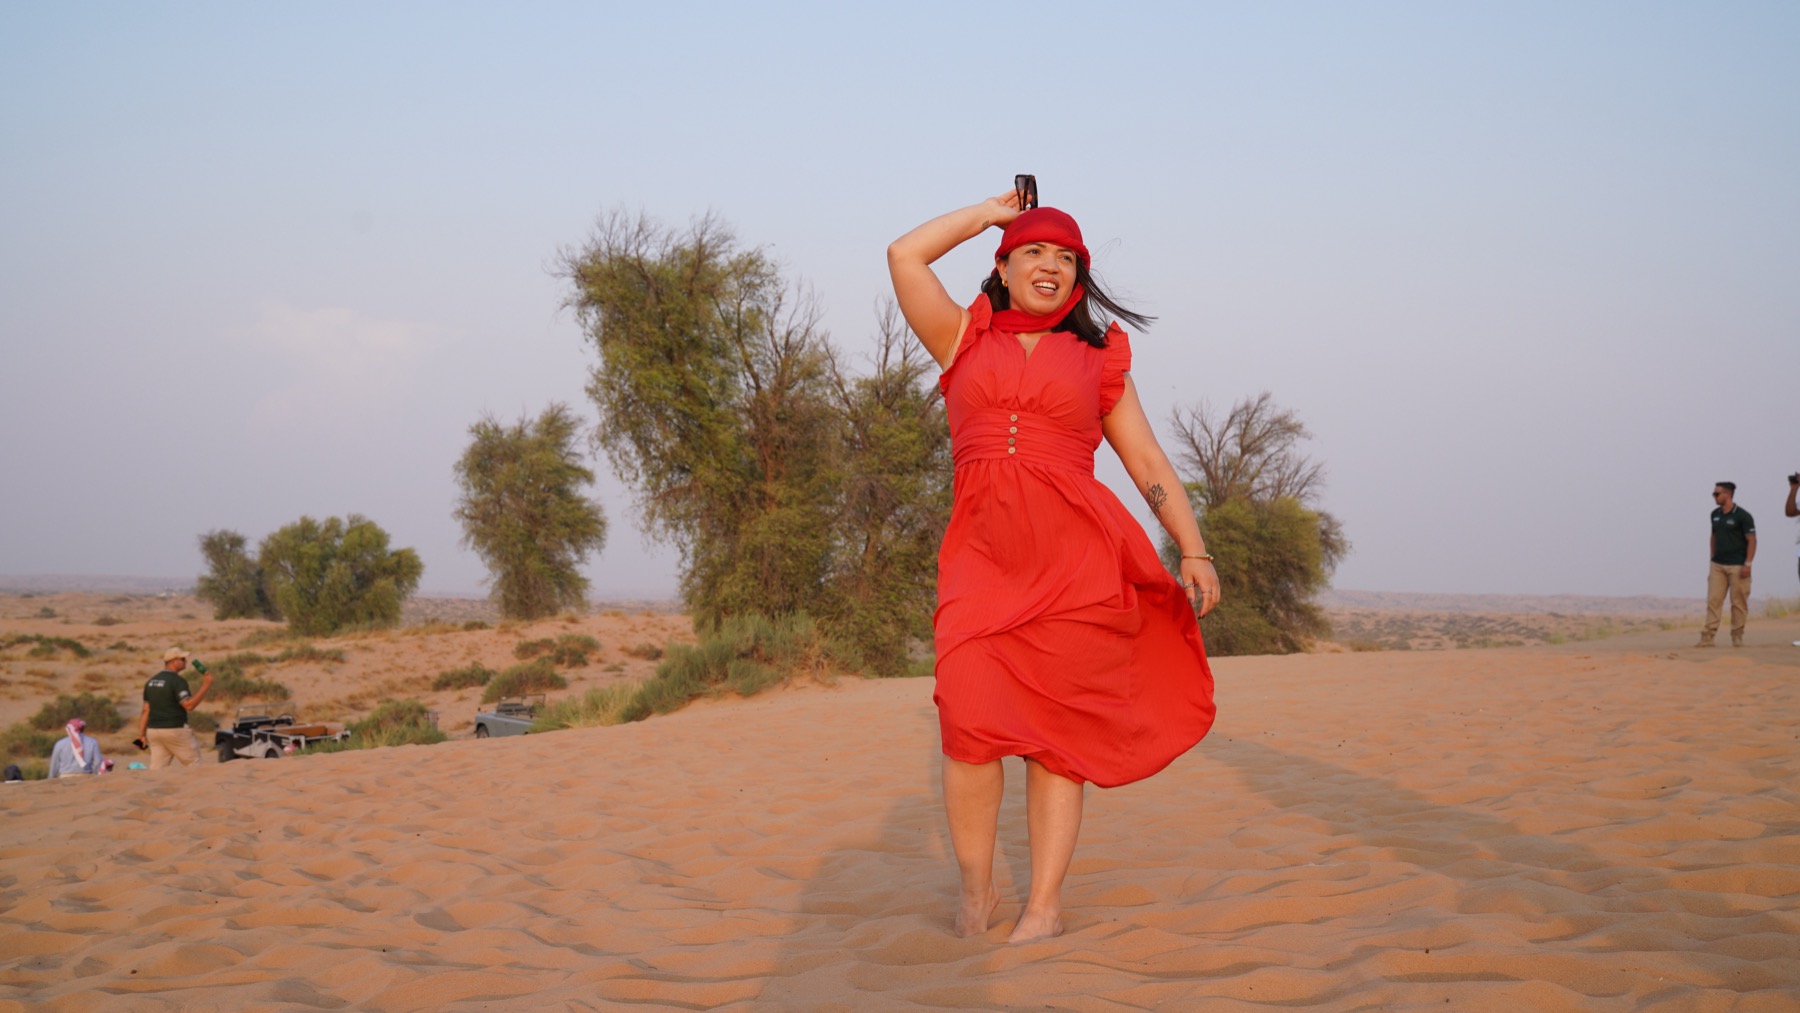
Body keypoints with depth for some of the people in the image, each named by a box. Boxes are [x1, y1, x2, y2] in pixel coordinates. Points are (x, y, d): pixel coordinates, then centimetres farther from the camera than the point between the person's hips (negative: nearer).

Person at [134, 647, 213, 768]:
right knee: (194, 764, 5)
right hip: (175, 730, -7)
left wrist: (141, 734, 11)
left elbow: (146, 710, 11)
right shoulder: (177, 681, -11)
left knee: (156, 770, 3)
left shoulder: (151, 681, 13)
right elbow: (188, 705, -22)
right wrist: (205, 686, -18)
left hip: (153, 731, 7)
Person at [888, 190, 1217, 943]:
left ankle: (1045, 903, 3)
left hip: (1075, 551, 0)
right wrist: (993, 210, 21)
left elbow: (1149, 465, 14)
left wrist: (1194, 551, 4)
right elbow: (905, 254, 9)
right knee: (970, 718, -15)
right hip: (982, 551, 0)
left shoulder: (1099, 359, 16)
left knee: (1056, 729, -2)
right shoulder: (964, 339, 17)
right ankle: (976, 888, 1)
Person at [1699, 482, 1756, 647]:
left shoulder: (1742, 516, -9)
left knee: (1739, 602, -1)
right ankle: (1707, 637, -5)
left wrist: (1747, 564, -15)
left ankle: (1737, 637, 7)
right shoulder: (1715, 514, 10)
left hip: (1737, 566, -6)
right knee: (1713, 600, -2)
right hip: (1717, 565, 6)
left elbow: (1752, 541, -9)